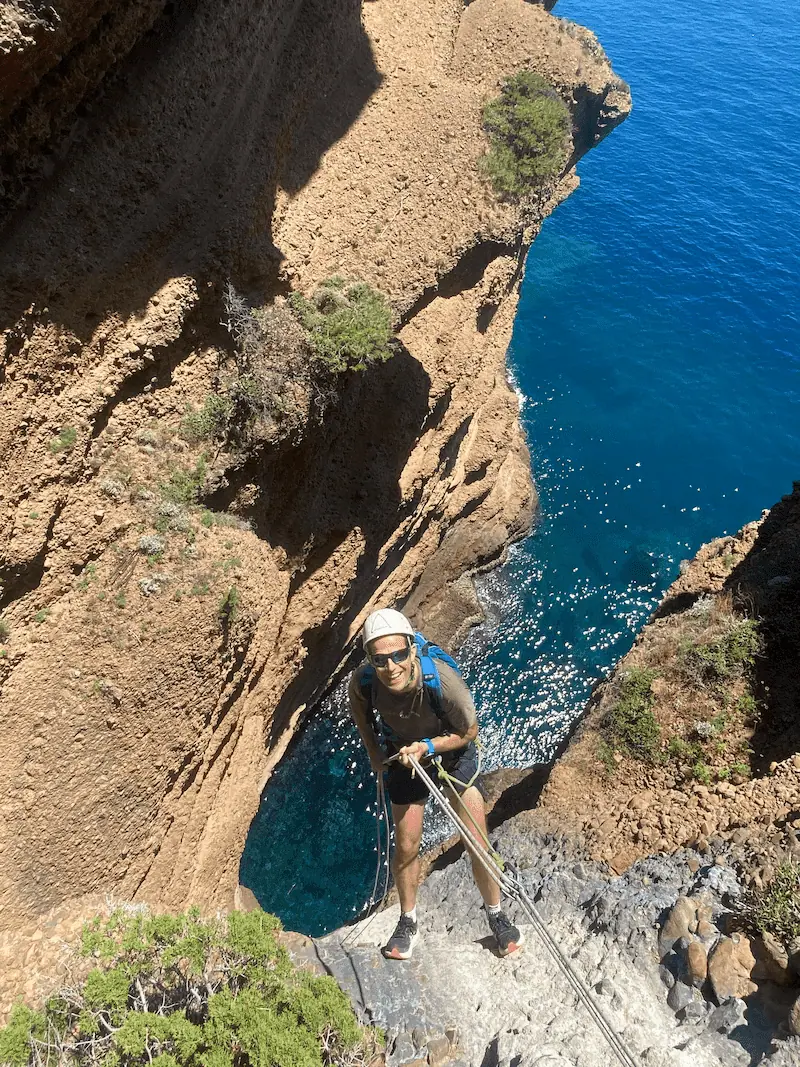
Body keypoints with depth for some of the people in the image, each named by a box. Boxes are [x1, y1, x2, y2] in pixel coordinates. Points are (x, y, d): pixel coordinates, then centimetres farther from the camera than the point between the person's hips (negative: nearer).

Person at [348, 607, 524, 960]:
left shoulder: (444, 680, -40)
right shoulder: (362, 681, -32)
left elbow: (469, 732, -20)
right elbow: (360, 710, -4)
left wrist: (427, 746, -31)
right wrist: (374, 754, -3)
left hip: (453, 751, -2)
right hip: (404, 757, 2)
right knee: (406, 848, 12)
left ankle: (496, 917, 29)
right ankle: (408, 923, 36)